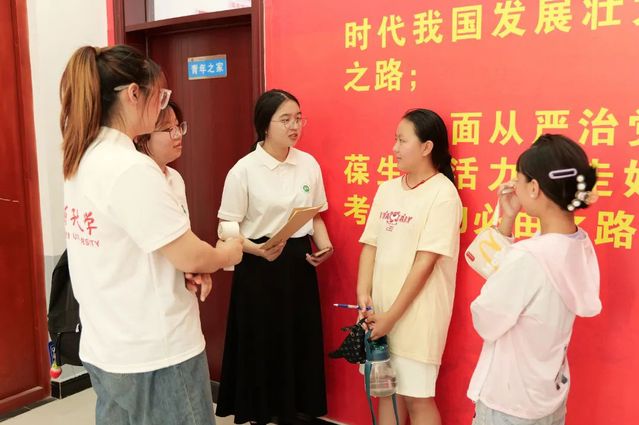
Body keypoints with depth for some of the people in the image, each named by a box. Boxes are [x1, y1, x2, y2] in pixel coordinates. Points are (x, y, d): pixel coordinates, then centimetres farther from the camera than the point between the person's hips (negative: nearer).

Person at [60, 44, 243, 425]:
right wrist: (228, 253, 0)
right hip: (154, 354, -8)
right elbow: (189, 255, -20)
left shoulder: (82, 161, 4)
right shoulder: (132, 168, -23)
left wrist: (190, 268, -1)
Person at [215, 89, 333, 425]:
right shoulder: (244, 170, -11)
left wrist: (324, 245, -5)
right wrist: (258, 250, -25)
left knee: (300, 342, 11)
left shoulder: (309, 164, 2)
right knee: (261, 345, 6)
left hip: (300, 262, 4)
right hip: (259, 267, -4)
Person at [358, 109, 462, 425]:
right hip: (380, 308, 6)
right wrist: (363, 293, -8)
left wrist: (392, 315, -15)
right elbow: (370, 244, 6)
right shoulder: (387, 189, 7)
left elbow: (426, 261, -16)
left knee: (416, 397, 7)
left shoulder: (443, 193, -12)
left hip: (416, 313, -6)